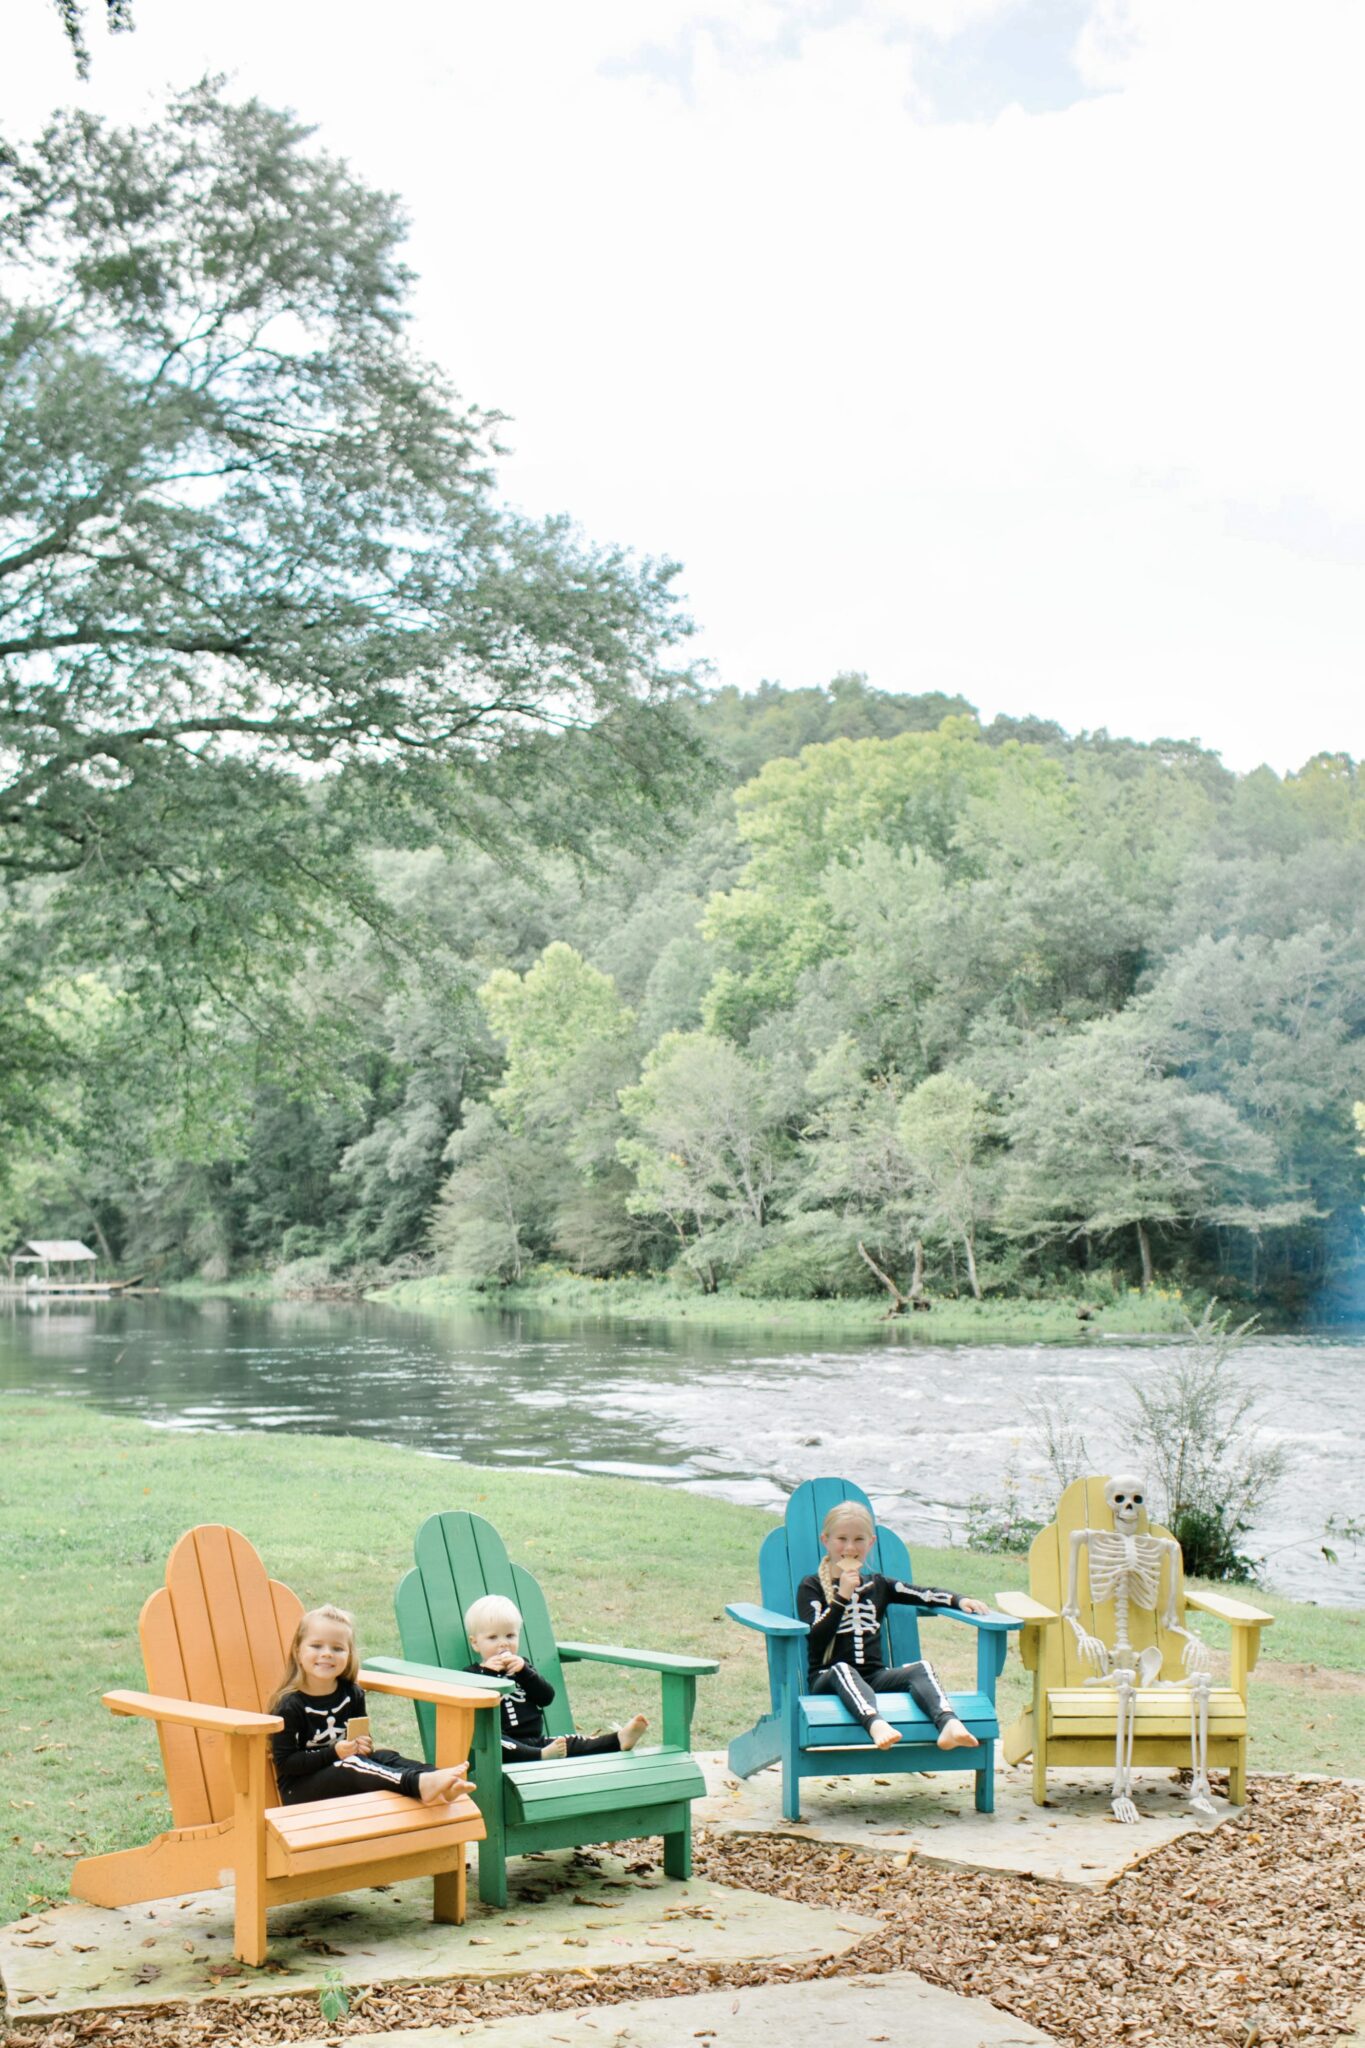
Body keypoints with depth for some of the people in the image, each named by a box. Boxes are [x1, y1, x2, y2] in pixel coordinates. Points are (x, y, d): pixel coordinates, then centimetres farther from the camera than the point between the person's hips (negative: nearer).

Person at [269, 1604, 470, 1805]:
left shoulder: (352, 1694, 7)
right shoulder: (290, 1705, -12)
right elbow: (284, 1763, -15)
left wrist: (365, 1744, -7)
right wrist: (333, 1753, -21)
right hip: (299, 1789, -6)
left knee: (385, 1756, -18)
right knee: (351, 1765, -31)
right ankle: (419, 1783, -55)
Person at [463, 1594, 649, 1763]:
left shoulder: (521, 1666, 23)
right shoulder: (472, 1673, 10)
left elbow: (547, 1697, 7)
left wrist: (524, 1671, -7)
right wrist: (487, 1673, -16)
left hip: (535, 1740, 5)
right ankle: (542, 1756, -59)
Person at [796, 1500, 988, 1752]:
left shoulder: (877, 1585, 21)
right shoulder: (811, 1587, 7)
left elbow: (925, 1594, 13)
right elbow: (815, 1639, -8)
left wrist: (959, 1600, -4)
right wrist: (842, 1597, -12)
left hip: (873, 1677, 4)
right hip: (827, 1678, -4)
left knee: (921, 1668, -22)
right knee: (842, 1669, -38)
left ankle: (948, 1724, -51)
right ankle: (875, 1724, -66)